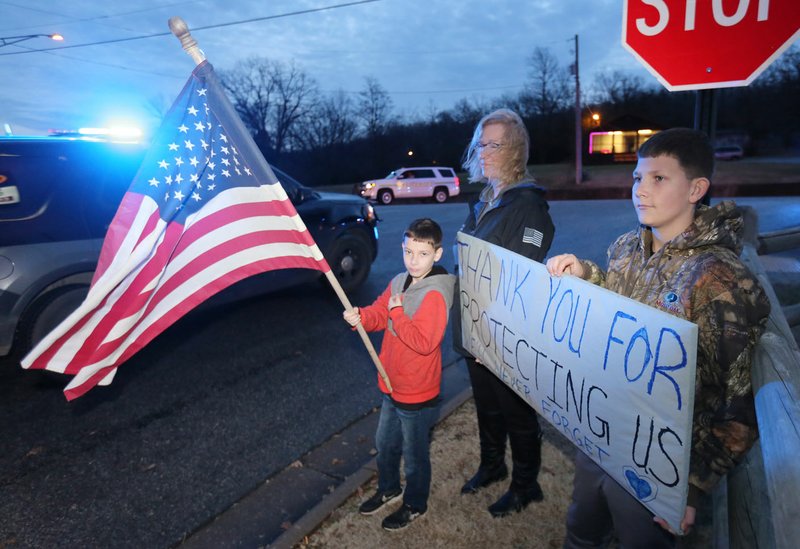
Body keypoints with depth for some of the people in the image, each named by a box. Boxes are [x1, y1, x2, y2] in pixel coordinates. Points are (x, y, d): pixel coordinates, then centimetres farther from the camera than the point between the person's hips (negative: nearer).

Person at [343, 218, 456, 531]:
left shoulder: (435, 294, -26)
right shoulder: (399, 282, -1)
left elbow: (424, 342, -32)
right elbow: (379, 313, 5)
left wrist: (397, 312, -25)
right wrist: (360, 317, -16)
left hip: (417, 394, -8)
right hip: (392, 386, 8)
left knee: (414, 455, 16)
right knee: (385, 444, 26)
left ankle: (415, 505, 40)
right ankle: (388, 489, 51)